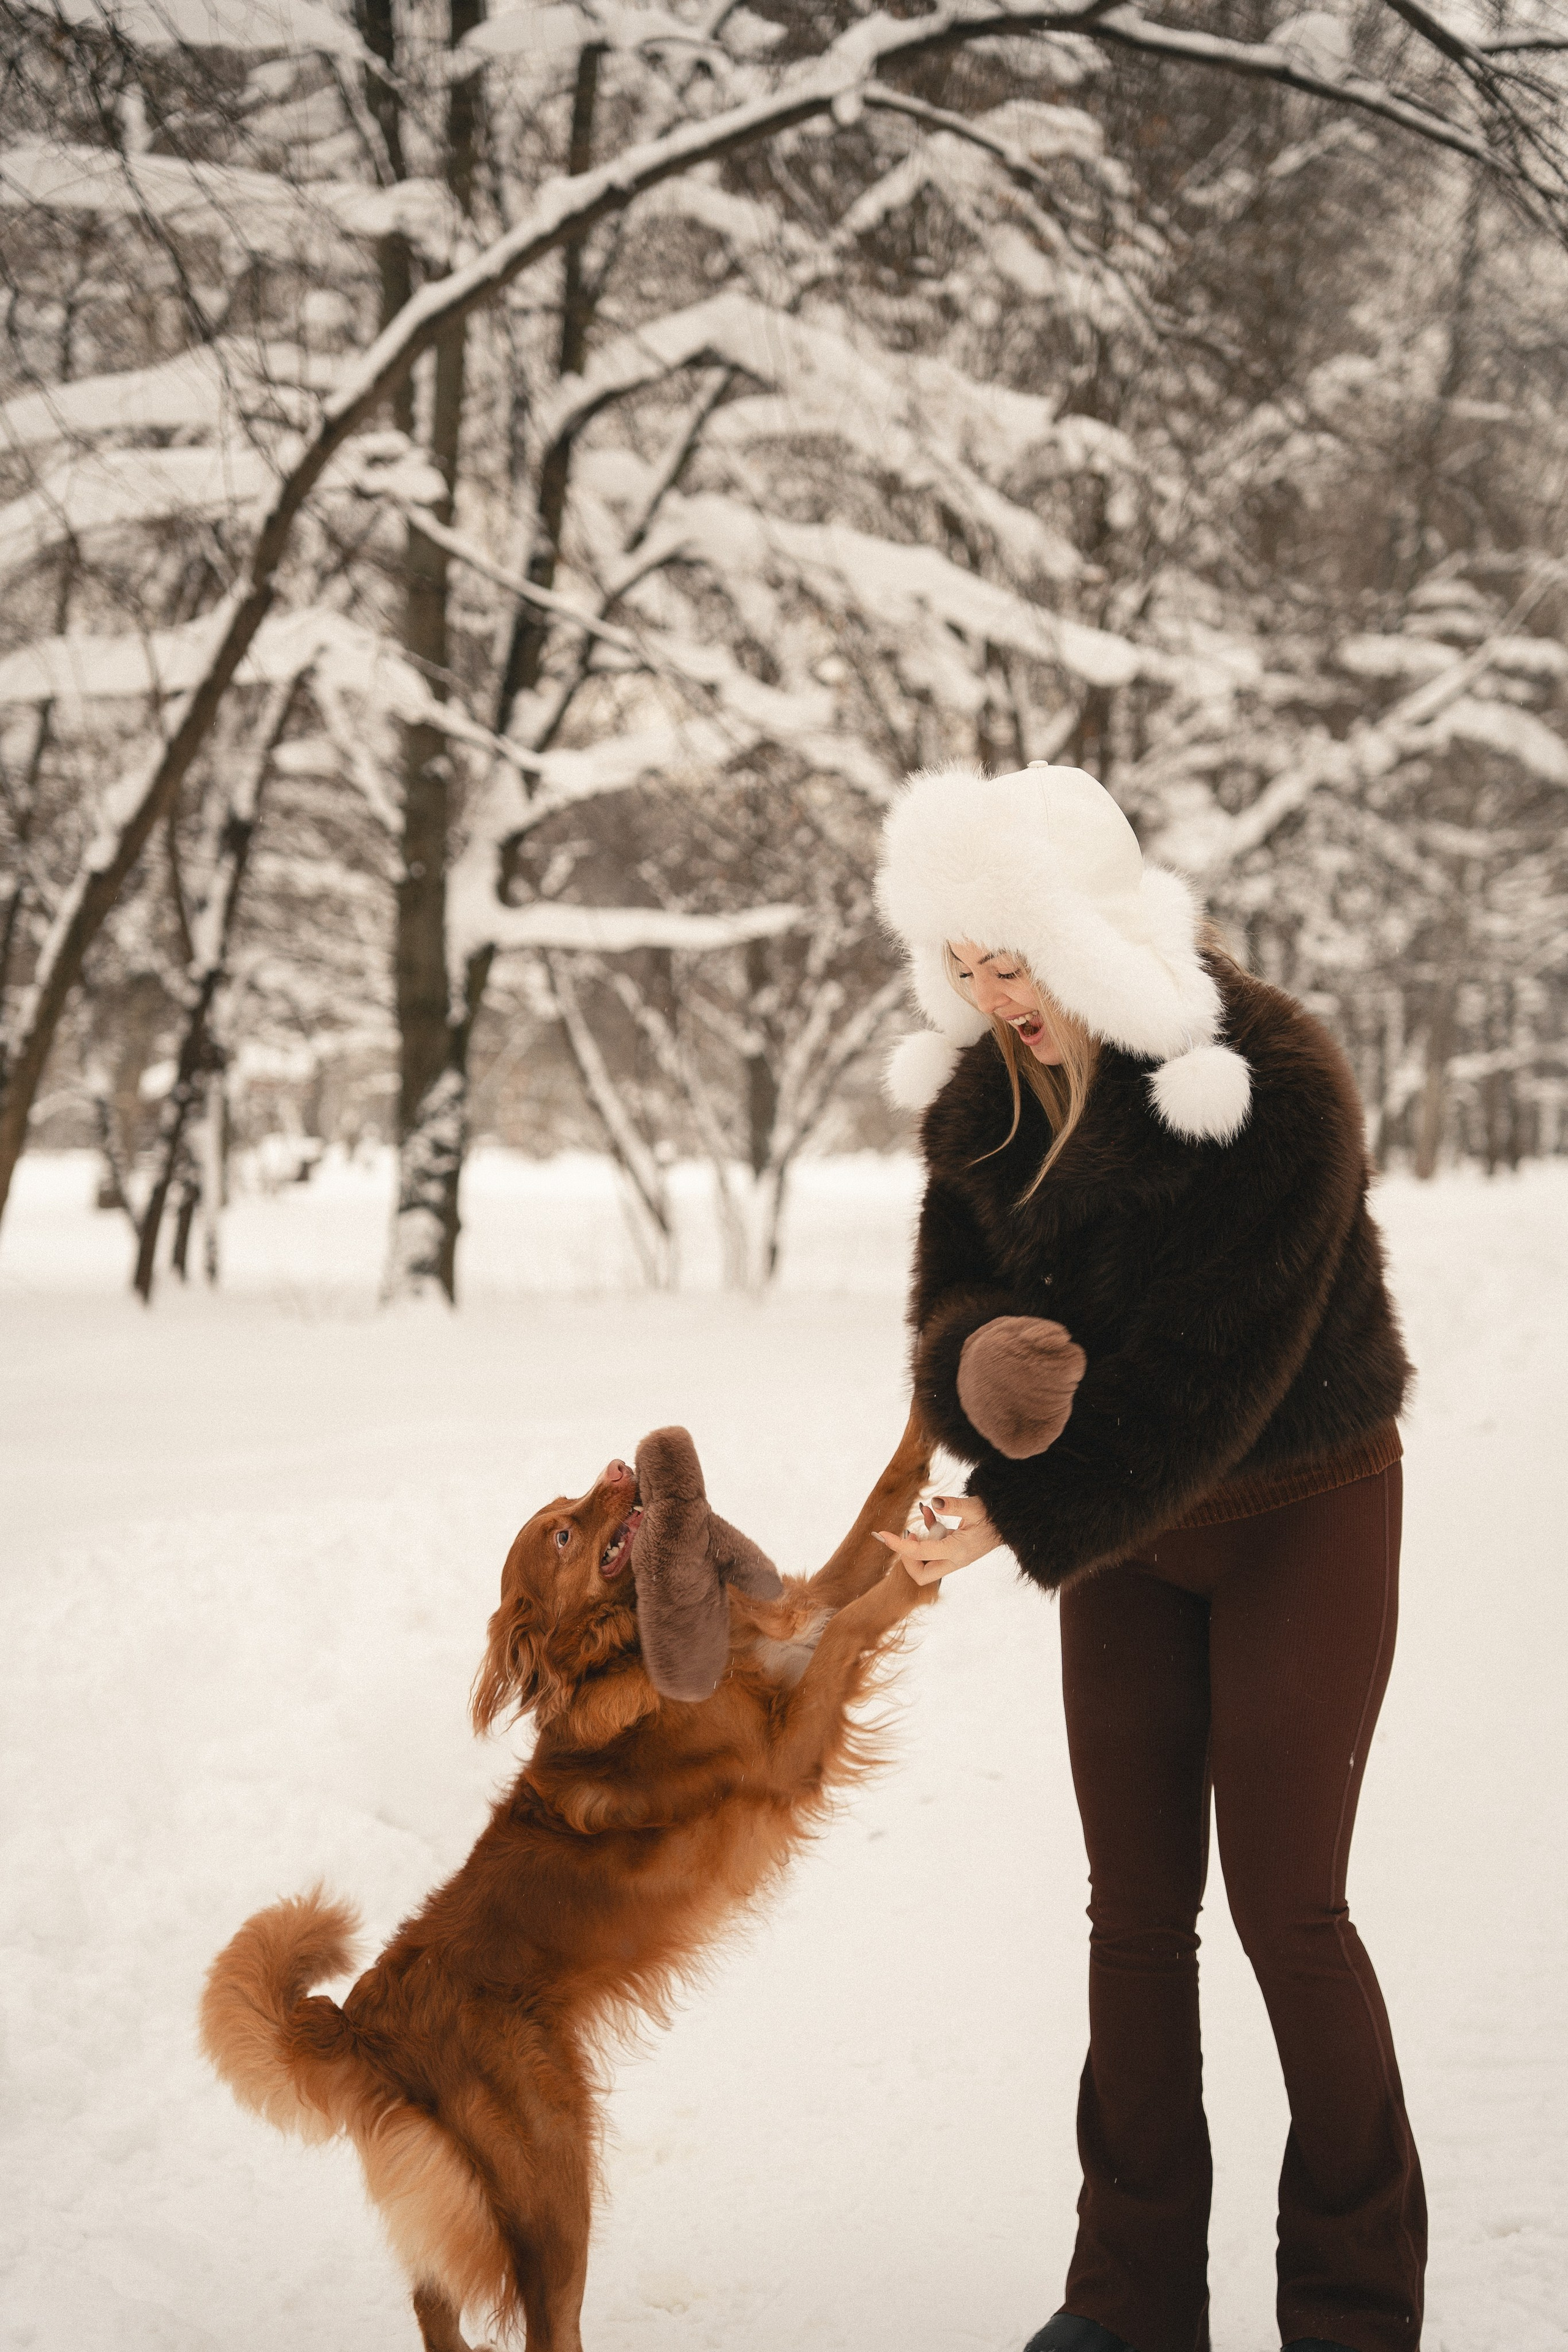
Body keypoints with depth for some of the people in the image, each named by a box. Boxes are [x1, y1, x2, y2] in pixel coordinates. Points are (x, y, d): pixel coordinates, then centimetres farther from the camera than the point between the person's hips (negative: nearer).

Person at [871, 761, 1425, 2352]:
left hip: (1299, 1515, -6)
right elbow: (952, 1282, -1)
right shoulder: (979, 1086, -6)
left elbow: (1210, 1373, -27)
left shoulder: (1270, 1086, -26)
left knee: (1284, 1904, -4)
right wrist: (977, 1361, -26)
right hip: (1121, 1519, 6)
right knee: (1136, 1906, 7)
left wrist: (1022, 1518, -27)